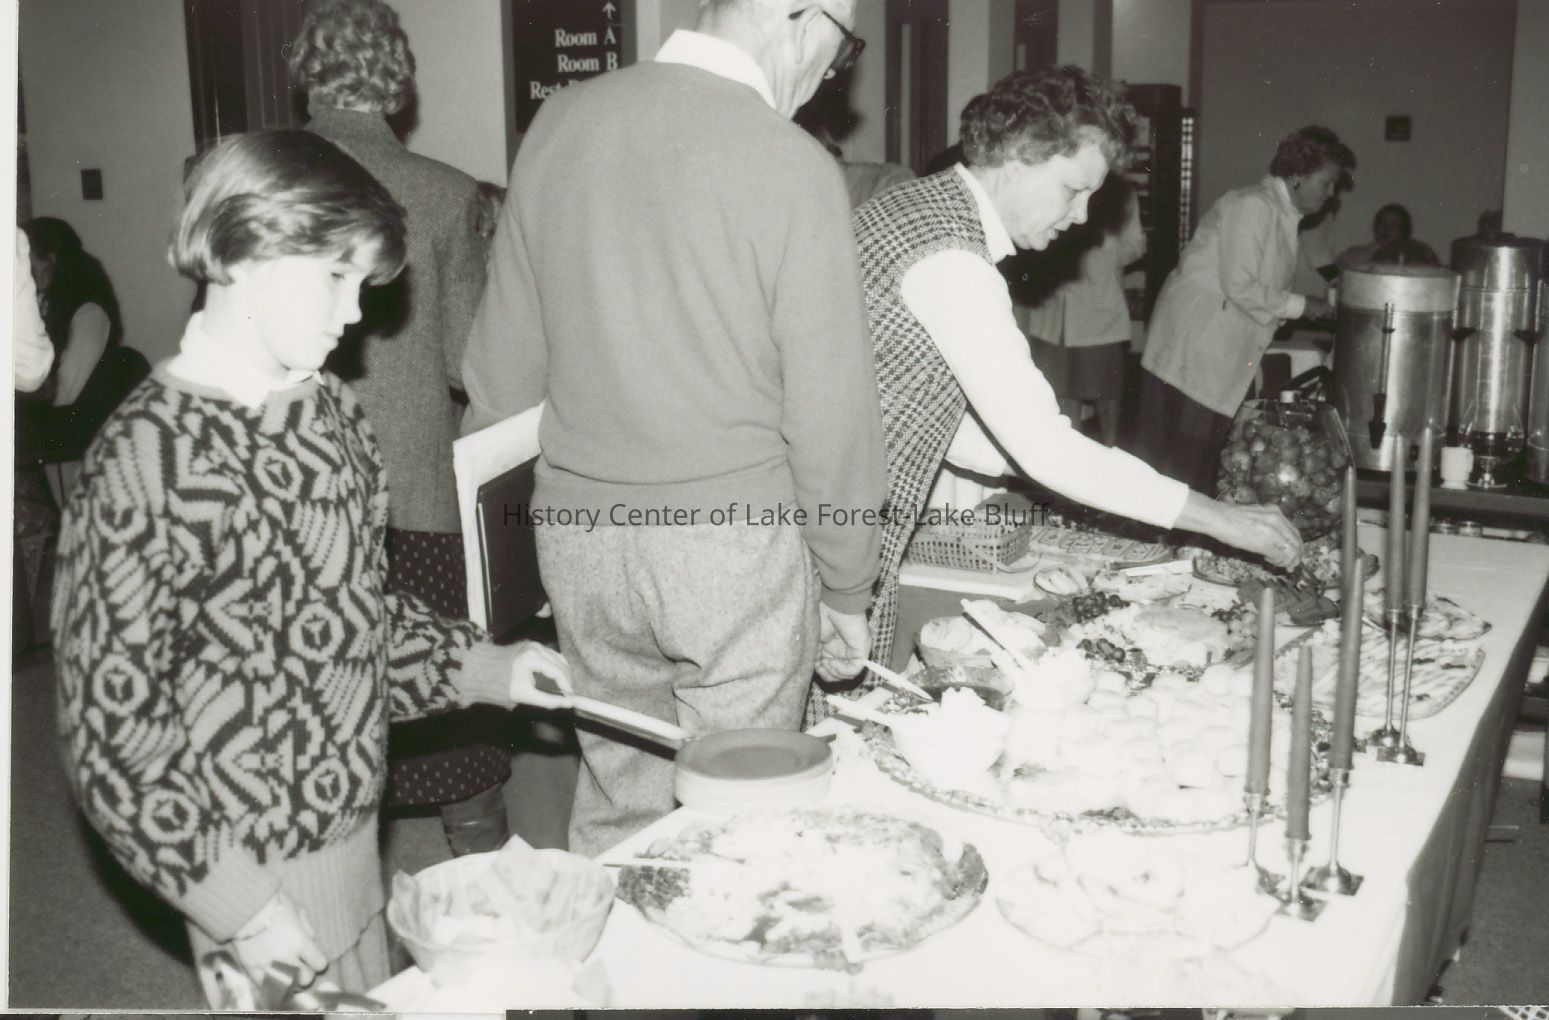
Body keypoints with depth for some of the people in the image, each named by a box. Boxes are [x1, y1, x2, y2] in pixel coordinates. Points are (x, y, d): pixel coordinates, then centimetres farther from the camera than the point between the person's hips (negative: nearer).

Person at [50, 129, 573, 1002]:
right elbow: (112, 720, -16)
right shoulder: (152, 454, -19)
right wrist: (238, 905, -16)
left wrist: (489, 668, 3)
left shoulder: (331, 409, 3)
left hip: (355, 827, 7)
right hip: (258, 866, -7)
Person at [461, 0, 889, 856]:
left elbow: (503, 361, 8)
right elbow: (829, 410, -9)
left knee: (614, 807, 18)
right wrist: (846, 594, 3)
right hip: (735, 539, -4)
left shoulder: (559, 122, 2)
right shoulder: (794, 170, -12)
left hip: (579, 532, 5)